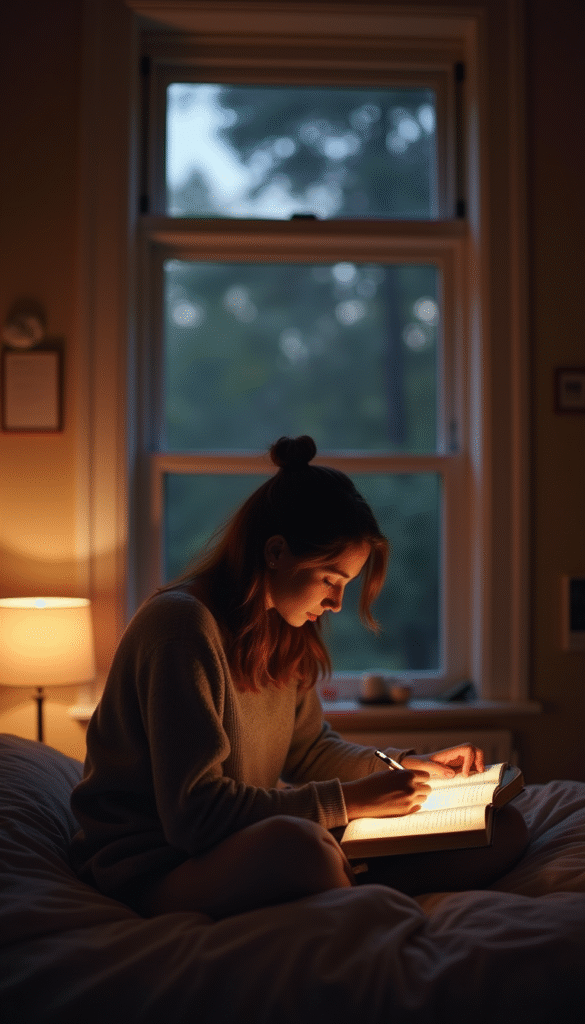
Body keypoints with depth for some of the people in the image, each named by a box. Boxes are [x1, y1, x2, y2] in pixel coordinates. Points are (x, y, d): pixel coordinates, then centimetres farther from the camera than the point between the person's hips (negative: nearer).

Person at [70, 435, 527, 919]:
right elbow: (193, 813, -24)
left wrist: (409, 766, 7)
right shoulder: (182, 625, -19)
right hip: (153, 872, -7)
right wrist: (349, 801, -22)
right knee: (297, 844, -43)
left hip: (246, 850, 8)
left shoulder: (281, 630, 9)